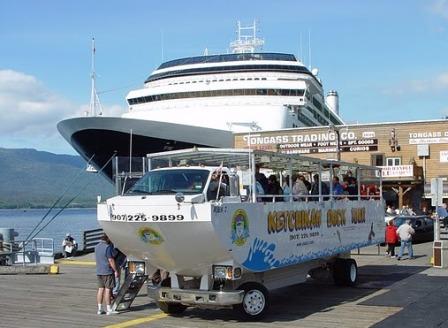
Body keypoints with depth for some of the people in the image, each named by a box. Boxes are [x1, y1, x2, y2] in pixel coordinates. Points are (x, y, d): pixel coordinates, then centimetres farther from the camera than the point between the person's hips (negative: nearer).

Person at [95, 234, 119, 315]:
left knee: (100, 289, 10)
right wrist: (116, 271, -13)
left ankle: (100, 309, 10)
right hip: (107, 272, -8)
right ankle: (109, 309, -2)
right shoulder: (107, 247, -15)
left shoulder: (97, 247, 11)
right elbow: (111, 260, -17)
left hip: (99, 272, 8)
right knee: (107, 290, -4)